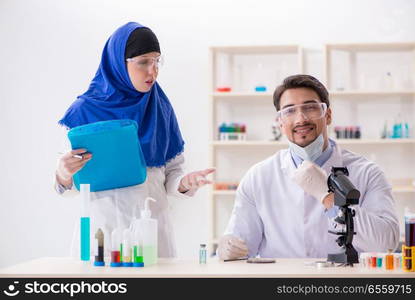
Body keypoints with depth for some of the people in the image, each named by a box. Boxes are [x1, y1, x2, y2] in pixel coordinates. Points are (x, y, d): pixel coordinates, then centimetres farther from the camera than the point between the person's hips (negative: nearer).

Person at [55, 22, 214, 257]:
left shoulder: (161, 109, 3)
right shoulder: (85, 111, -4)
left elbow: (170, 175, 4)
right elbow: (70, 185, -1)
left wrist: (185, 183, -17)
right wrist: (64, 175, -23)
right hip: (103, 227, -2)